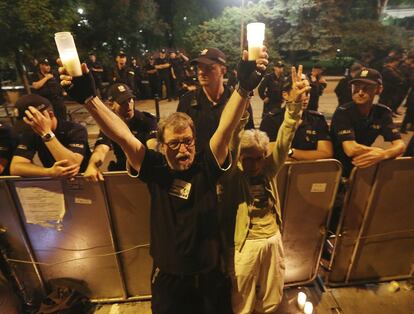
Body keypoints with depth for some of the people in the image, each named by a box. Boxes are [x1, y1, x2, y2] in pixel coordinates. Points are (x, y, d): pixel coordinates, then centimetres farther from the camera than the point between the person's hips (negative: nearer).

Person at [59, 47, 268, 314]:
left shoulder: (206, 166, -15)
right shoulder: (155, 168, -14)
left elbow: (226, 128, -28)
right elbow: (123, 136, -23)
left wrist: (245, 87, -41)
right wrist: (89, 97, -33)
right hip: (168, 277, 0)